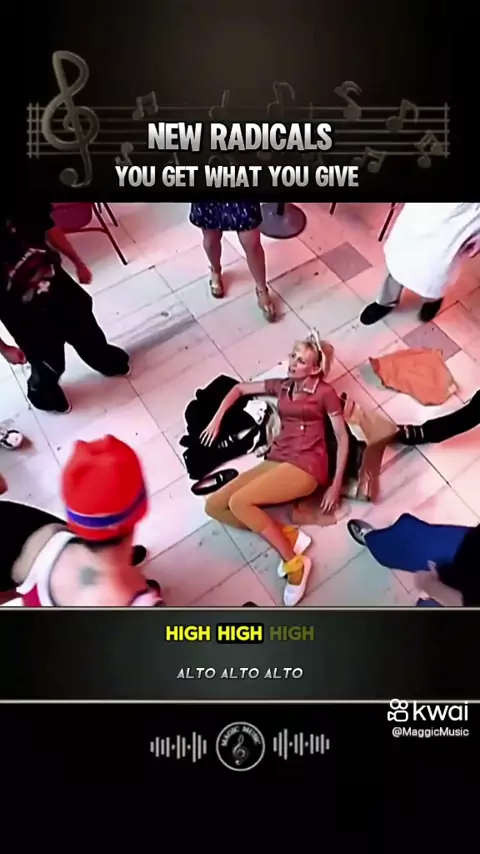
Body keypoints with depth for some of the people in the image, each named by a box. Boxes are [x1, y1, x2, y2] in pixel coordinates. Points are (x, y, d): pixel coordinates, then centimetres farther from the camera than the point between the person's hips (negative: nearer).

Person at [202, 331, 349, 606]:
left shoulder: (325, 392, 1)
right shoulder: (282, 386, 18)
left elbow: (343, 437, -1)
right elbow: (240, 389, 27)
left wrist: (336, 485, -7)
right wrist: (217, 419, 14)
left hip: (306, 465, -7)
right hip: (276, 460, 7)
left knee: (238, 502, -25)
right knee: (214, 505, -6)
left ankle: (295, 562, -12)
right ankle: (287, 535, -7)